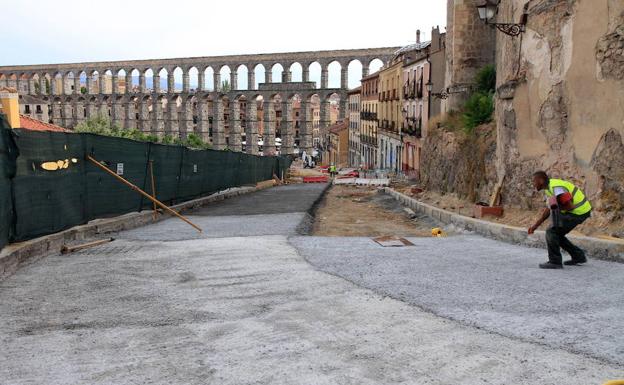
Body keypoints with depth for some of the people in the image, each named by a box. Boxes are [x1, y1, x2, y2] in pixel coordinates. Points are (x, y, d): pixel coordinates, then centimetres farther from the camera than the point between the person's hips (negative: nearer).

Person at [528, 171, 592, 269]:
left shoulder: (556, 187, -23)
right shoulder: (549, 188, 10)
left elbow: (569, 206, -26)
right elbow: (548, 210, 16)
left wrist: (557, 206, -9)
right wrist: (535, 226, 14)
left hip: (579, 212, -10)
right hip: (578, 211, 10)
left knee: (552, 232, -11)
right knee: (556, 235, 14)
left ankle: (555, 261, -8)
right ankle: (578, 256, 22)